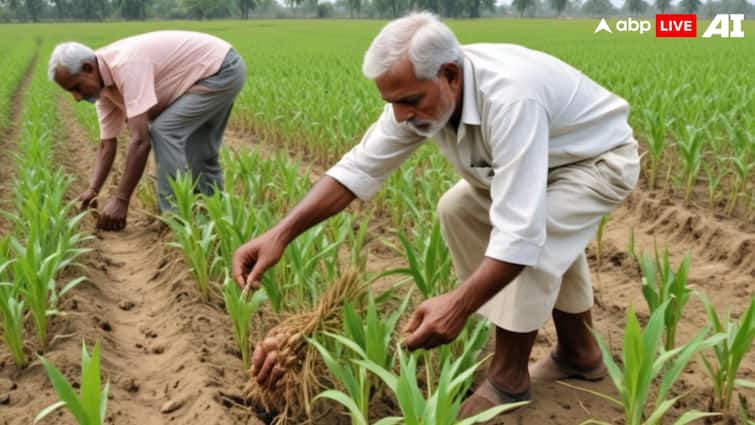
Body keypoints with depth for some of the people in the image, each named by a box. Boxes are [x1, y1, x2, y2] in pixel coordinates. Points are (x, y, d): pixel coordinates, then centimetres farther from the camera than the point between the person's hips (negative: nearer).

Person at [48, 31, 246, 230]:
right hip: (218, 71, 10)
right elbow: (107, 145, 5)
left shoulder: (126, 65, -30)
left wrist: (121, 199, -29)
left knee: (163, 130, -17)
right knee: (200, 155, 17)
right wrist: (92, 189, -8)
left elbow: (140, 139, -33)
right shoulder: (104, 85, -1)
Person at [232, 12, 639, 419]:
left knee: (533, 232, -31)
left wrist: (458, 305, -53)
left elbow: (521, 231, -45)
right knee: (460, 210, 7)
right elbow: (360, 167, -13)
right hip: (543, 160, 8)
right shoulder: (419, 92, -17)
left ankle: (508, 379, -6)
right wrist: (280, 234, -22)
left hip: (599, 159, -8)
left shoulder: (510, 99, -41)